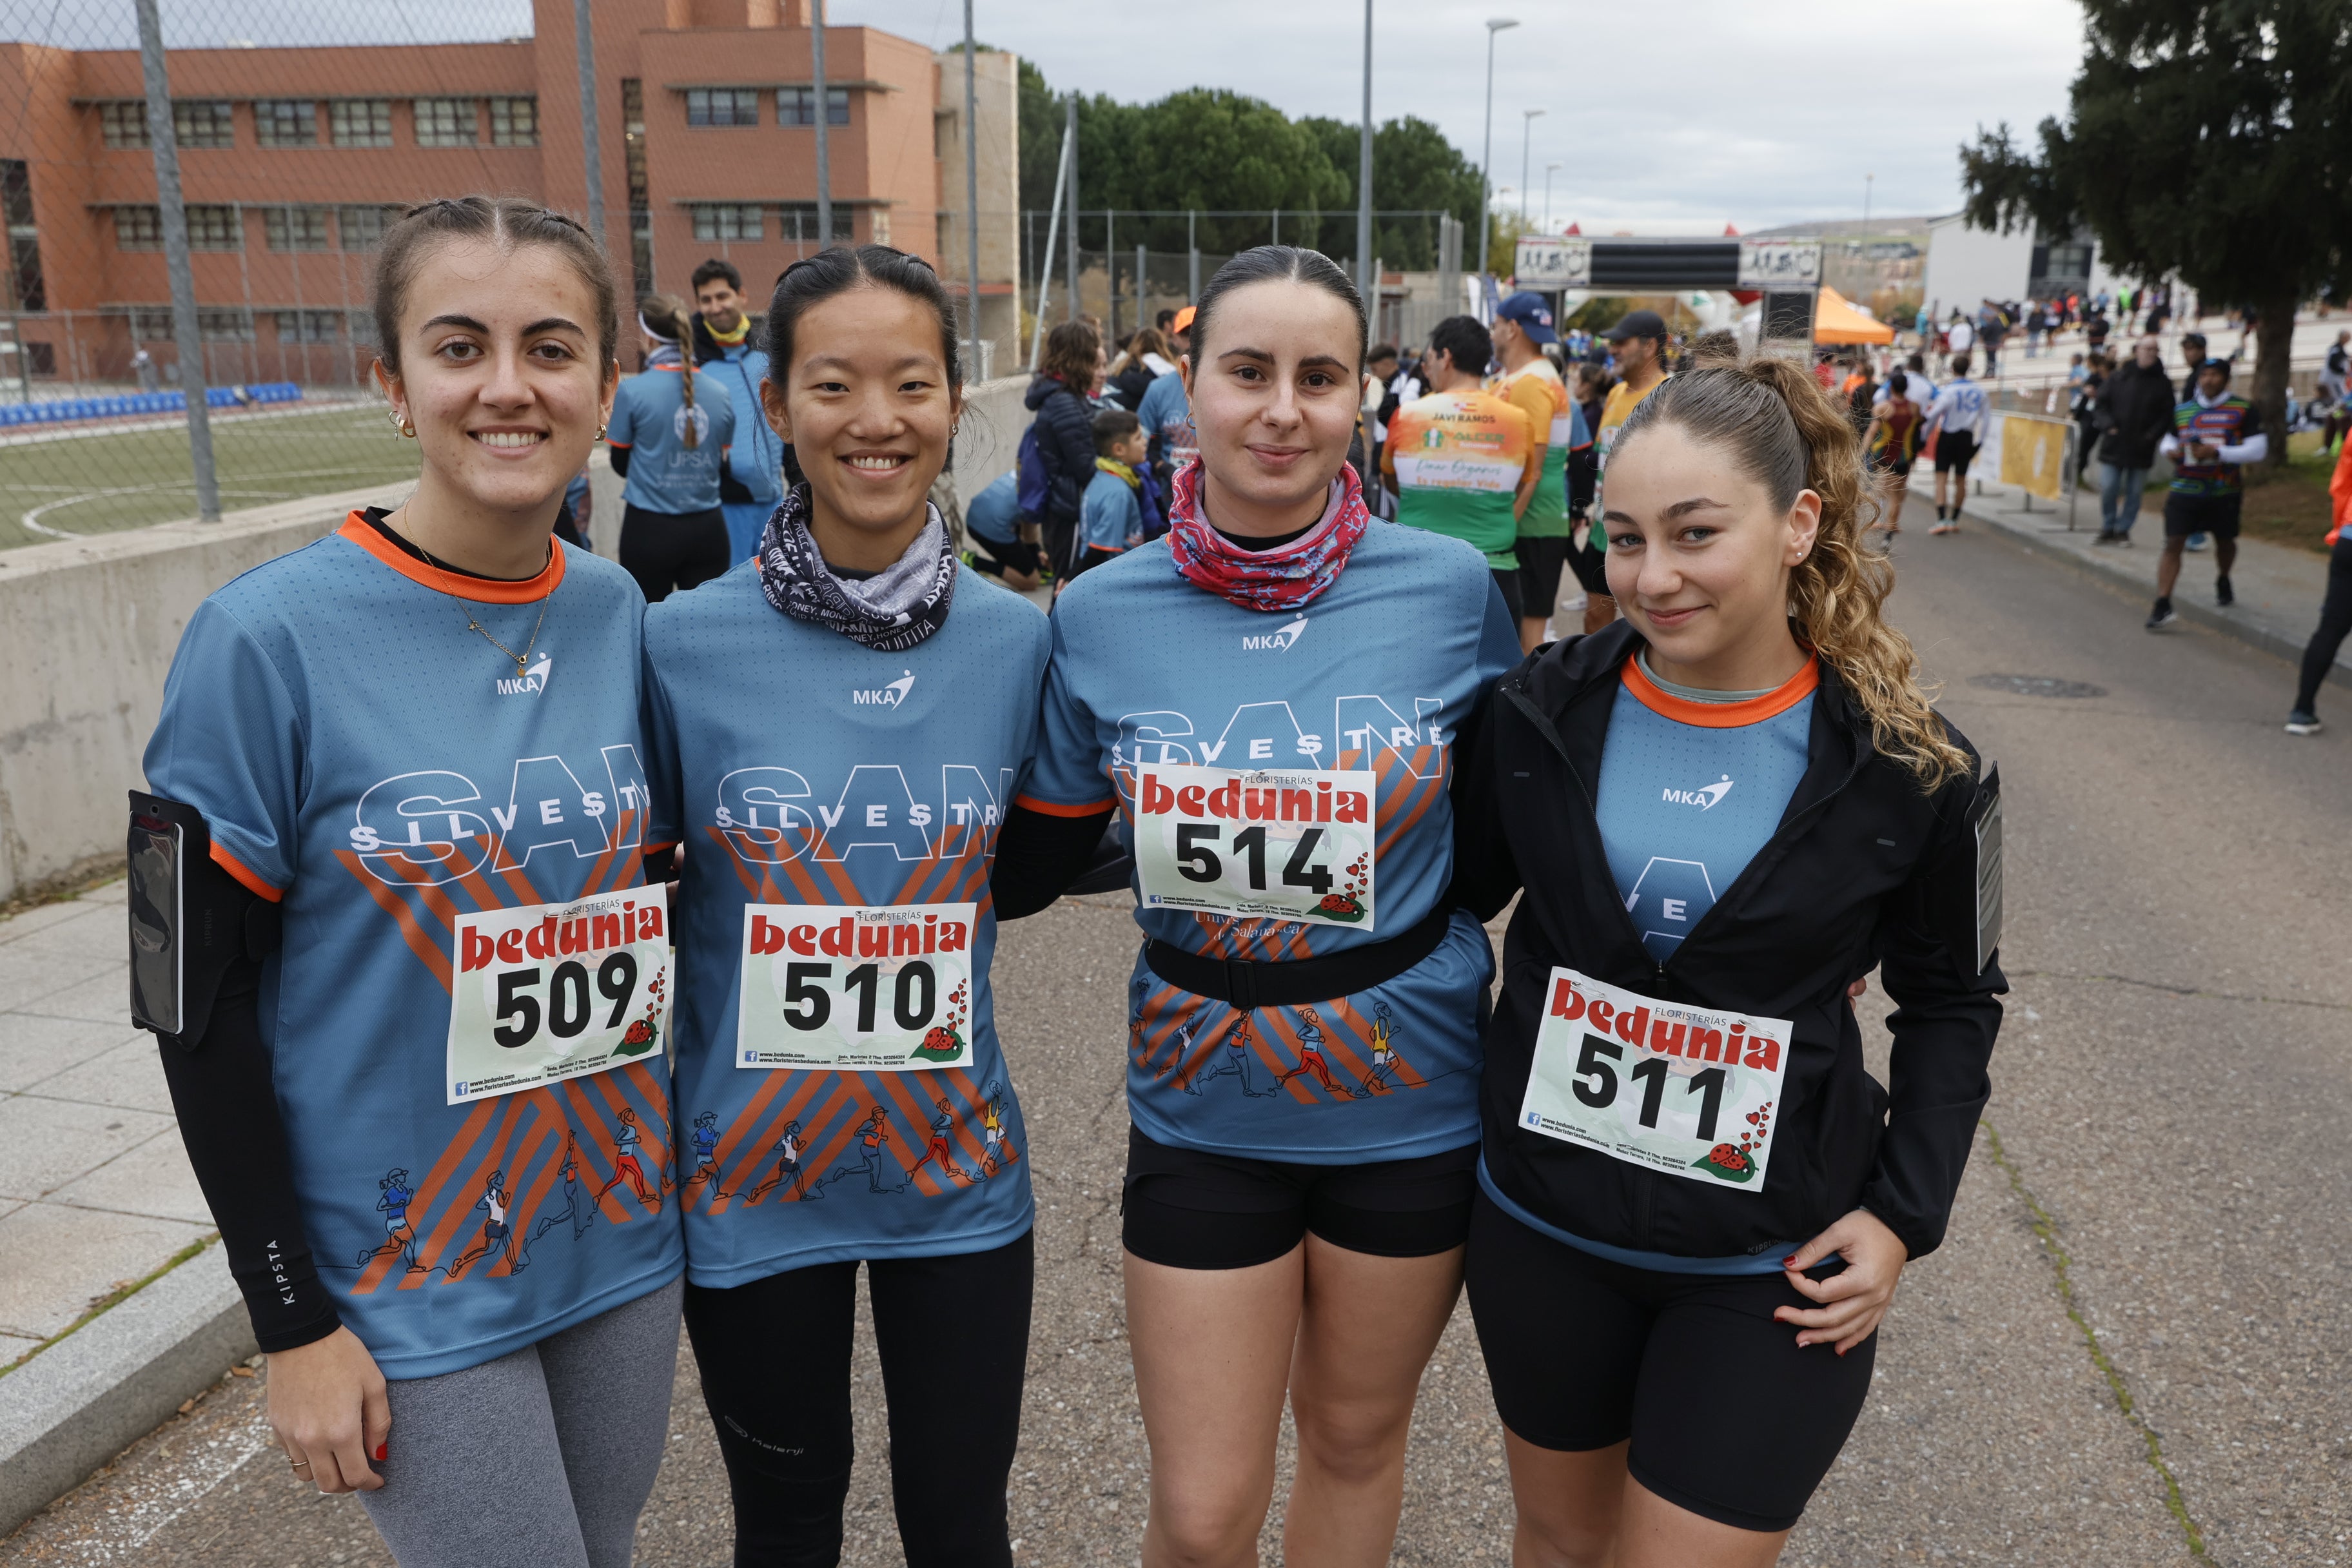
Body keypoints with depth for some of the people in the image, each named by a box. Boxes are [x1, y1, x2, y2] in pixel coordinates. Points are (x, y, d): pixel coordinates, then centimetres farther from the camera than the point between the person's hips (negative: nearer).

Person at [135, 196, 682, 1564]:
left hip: (621, 1240, 5)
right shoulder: (271, 640, -16)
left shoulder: (621, 615, -2)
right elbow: (202, 1002, -11)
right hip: (413, 1285, -4)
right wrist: (294, 1323, -8)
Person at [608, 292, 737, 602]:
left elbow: (620, 464, 2)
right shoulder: (720, 392, 2)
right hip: (707, 528, 3)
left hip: (650, 530, -3)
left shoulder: (633, 391, -8)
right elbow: (724, 468, 8)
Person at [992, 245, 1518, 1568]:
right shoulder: (1101, 616, -9)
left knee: (1356, 1440, 23)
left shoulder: (1451, 588, -11)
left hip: (1409, 1102, 0)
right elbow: (1026, 866, 2)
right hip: (1204, 1111, 0)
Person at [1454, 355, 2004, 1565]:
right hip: (1542, 1221, 2)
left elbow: (1951, 999, 2)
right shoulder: (1542, 711, -8)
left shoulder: (1912, 772, -11)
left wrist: (1904, 1212, -6)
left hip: (1775, 1264, -2)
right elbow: (1456, 895, 4)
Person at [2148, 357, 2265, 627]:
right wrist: (2171, 450, -3)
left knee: (2225, 541, 19)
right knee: (2173, 543, -11)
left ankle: (2223, 582, 49)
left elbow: (2258, 450, -9)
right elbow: (2168, 440, 22)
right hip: (2184, 490, 1)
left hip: (2224, 493, -1)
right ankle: (2162, 606, -16)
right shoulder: (2182, 410, 8)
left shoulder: (2244, 410, -4)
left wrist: (2217, 452, -21)